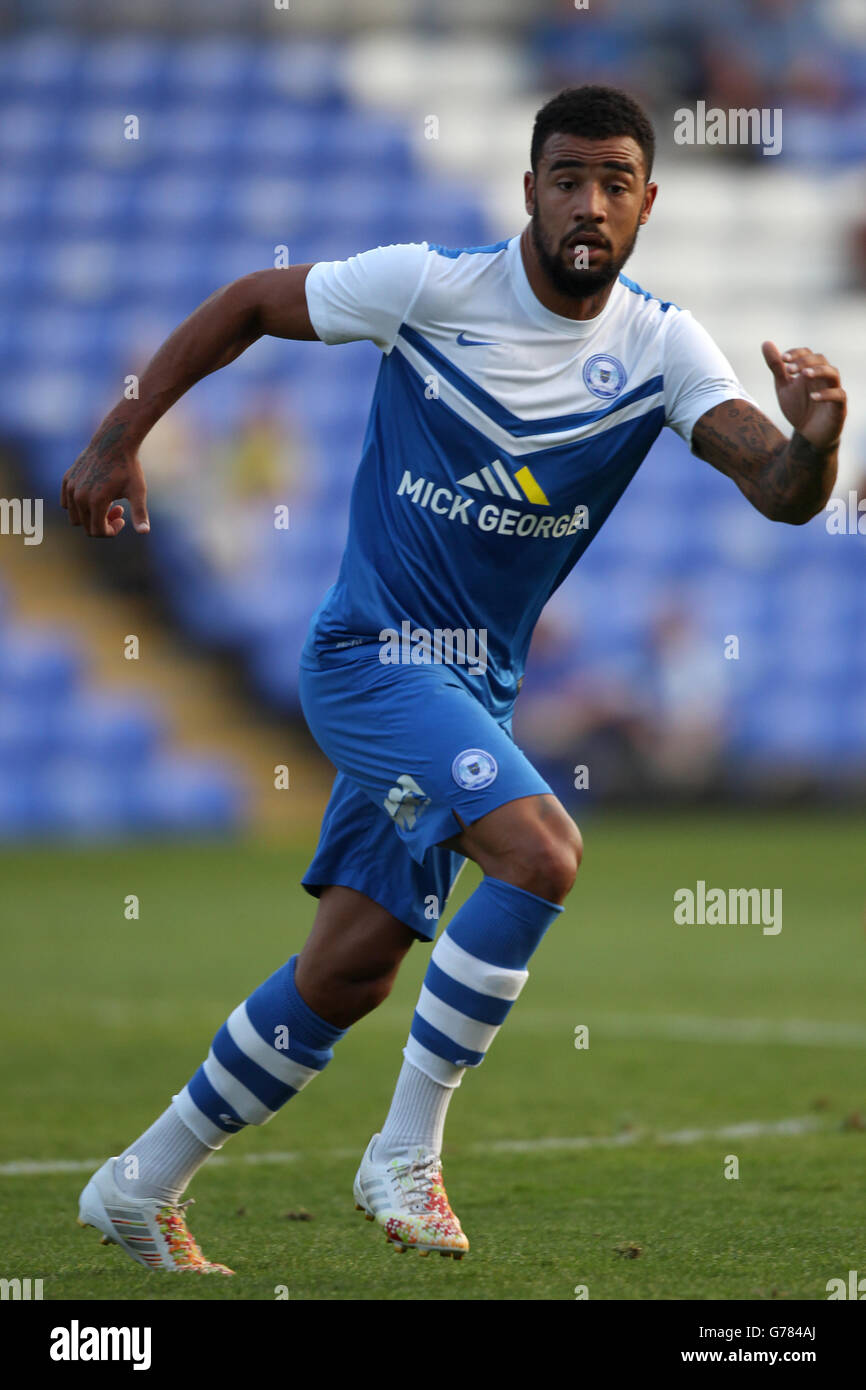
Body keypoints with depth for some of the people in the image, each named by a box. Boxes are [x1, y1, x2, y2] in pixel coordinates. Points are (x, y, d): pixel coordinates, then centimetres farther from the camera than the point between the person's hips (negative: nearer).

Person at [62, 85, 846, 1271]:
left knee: (351, 972, 8)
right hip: (370, 652, -6)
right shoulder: (431, 286, -15)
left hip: (478, 685, 6)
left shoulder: (661, 347, -6)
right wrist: (121, 438, -3)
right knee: (542, 853, -26)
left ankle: (142, 1187, 24)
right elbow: (247, 303, -1)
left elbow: (782, 493, -17)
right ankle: (407, 1152, -14)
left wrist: (814, 442, -40)